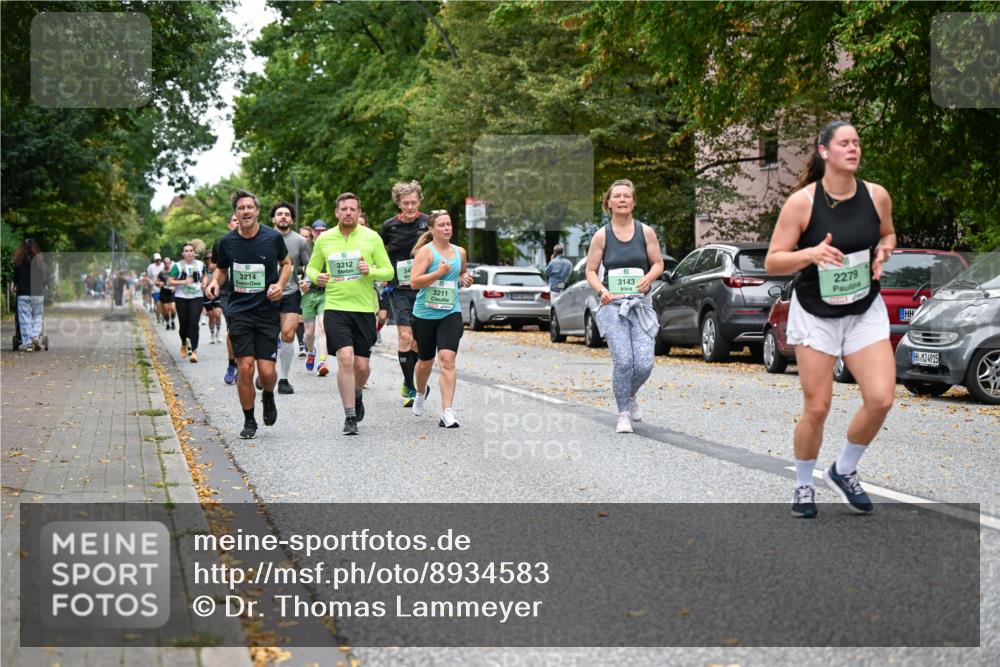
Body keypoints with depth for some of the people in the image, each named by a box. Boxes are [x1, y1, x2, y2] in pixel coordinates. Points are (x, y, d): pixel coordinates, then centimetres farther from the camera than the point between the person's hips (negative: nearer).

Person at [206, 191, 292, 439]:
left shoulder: (273, 238, -4)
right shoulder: (227, 242, -1)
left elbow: (286, 263, 13)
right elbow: (221, 269, 16)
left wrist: (280, 284, -6)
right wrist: (215, 282, -6)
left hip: (268, 313, -1)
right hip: (239, 313, 1)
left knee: (266, 370, -6)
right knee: (245, 368, -7)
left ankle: (268, 396, 30)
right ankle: (249, 421, 11)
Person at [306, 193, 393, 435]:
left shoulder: (372, 237, 2)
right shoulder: (324, 239, 6)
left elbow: (388, 272, 5)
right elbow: (312, 267, 17)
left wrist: (371, 271, -15)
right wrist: (316, 277, -5)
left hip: (364, 309, 1)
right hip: (335, 308, 0)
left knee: (362, 365, 3)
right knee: (345, 359, -16)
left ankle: (356, 395, 38)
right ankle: (350, 416, -7)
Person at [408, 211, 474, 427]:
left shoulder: (459, 252, 8)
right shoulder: (426, 251, -7)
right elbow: (414, 281, -16)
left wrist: (465, 279, 7)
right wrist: (438, 273, -24)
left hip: (450, 314, 2)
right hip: (425, 314, -2)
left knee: (447, 359, -15)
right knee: (425, 361, 13)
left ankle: (447, 413, -17)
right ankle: (421, 392, 47)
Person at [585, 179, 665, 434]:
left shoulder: (646, 232, 5)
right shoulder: (602, 235, 2)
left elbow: (658, 263, 11)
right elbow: (591, 271, 5)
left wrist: (648, 277, -11)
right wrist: (601, 290, -14)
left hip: (641, 304, 1)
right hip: (612, 305, -1)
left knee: (644, 363, -9)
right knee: (622, 360, -15)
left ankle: (631, 396, 24)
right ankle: (623, 414, 2)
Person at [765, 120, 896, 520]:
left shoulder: (877, 196, -5)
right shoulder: (801, 202, -15)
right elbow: (772, 263, -12)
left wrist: (883, 251, -7)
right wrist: (811, 253, -30)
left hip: (865, 311, 3)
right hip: (815, 314, -3)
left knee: (881, 399, -9)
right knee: (817, 408, -1)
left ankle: (844, 471, 17)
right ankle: (803, 484, 24)